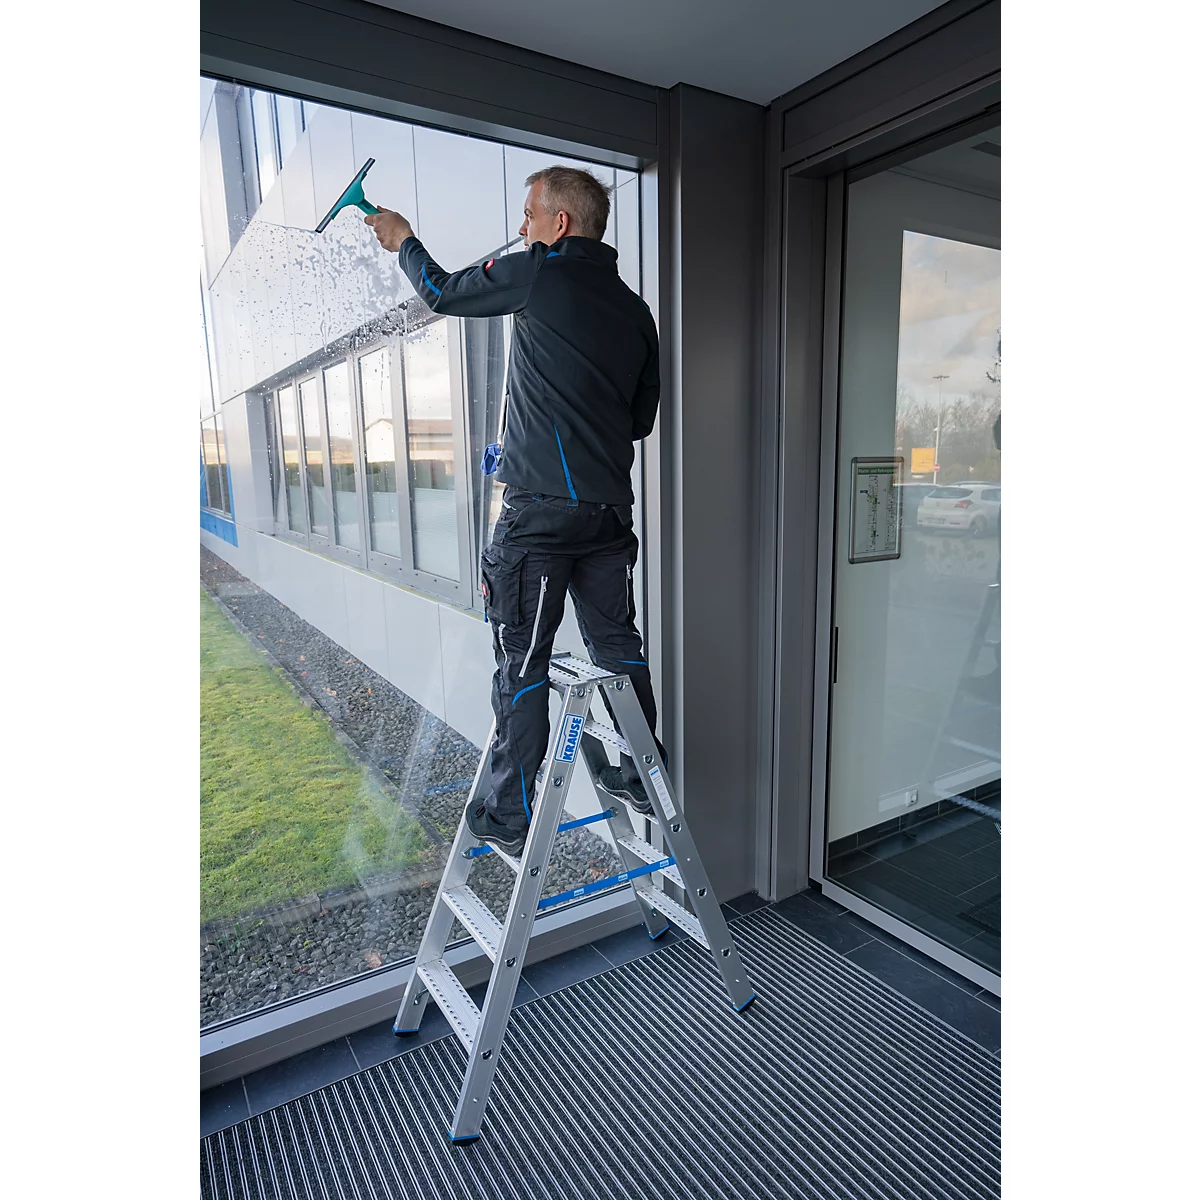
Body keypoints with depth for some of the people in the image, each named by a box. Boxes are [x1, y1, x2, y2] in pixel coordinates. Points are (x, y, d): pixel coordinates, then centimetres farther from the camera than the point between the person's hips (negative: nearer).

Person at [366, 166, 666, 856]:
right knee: (618, 646, 16)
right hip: (610, 509, 7)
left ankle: (512, 818, 11)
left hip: (539, 509, -6)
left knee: (523, 662, 1)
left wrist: (404, 241, 31)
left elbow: (442, 291, 12)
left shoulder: (540, 275, -3)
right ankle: (642, 779, 28)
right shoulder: (635, 311, 15)